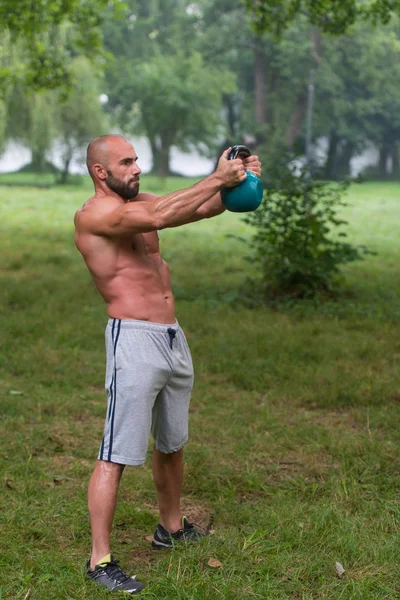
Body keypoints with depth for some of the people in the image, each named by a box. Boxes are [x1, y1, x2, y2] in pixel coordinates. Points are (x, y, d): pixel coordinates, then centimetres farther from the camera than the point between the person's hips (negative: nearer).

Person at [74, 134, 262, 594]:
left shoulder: (138, 204, 14)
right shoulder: (93, 214, -11)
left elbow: (205, 208, 8)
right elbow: (158, 217, -27)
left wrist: (238, 181, -11)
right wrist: (217, 179, -23)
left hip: (172, 337, 9)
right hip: (134, 340, -8)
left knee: (172, 443, 20)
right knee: (116, 455, -5)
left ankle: (171, 528, 37)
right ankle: (99, 560, 3)